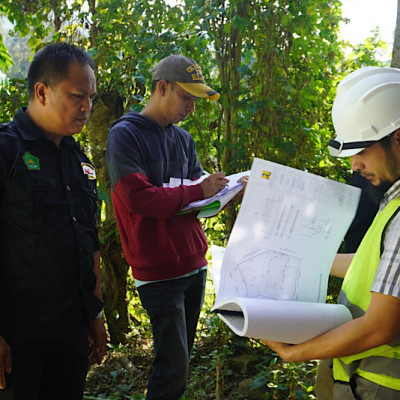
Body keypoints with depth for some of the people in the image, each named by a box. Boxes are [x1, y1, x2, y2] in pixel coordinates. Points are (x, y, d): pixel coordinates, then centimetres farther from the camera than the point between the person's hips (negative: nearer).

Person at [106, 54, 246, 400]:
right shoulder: (125, 134, -9)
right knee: (174, 366, -8)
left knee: (181, 357, 15)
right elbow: (138, 198, -21)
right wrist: (197, 192, -15)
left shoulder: (184, 139, 14)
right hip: (159, 271, -7)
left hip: (195, 265, 8)